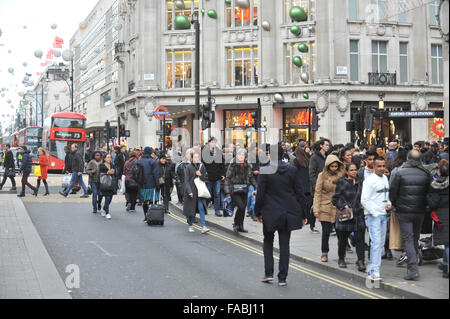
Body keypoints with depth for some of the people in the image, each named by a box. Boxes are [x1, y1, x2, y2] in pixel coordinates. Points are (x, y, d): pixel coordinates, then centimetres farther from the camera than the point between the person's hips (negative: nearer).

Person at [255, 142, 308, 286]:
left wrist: (258, 212, 4)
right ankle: (282, 278, 10)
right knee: (284, 244, 9)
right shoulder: (293, 170, -3)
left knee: (268, 242, 17)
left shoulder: (265, 171, -12)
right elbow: (300, 194, 0)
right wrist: (303, 214, 8)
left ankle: (268, 273, 10)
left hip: (270, 213, -2)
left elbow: (260, 194, -9)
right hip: (288, 213, 2)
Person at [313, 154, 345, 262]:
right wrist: (316, 209, -5)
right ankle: (324, 253, 14)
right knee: (326, 231, -1)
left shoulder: (341, 175, 4)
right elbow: (317, 193, 0)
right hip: (325, 208, -1)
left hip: (338, 208, 1)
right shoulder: (322, 176, -1)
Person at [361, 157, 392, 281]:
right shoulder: (369, 180, -11)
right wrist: (374, 213, -15)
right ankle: (374, 271, -12)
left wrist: (389, 204, 6)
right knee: (376, 242, -13)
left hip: (383, 215, 8)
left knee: (381, 243, 9)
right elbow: (364, 200, -13)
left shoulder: (385, 178, 13)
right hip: (372, 216, -8)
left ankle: (371, 269, 17)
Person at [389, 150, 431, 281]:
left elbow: (392, 193, -5)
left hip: (404, 211, -3)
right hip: (420, 211, 3)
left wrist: (395, 205, 12)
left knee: (408, 239, -3)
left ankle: (413, 269, -14)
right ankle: (412, 264, 25)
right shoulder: (425, 174, 1)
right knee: (415, 238, 16)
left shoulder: (399, 173, -7)